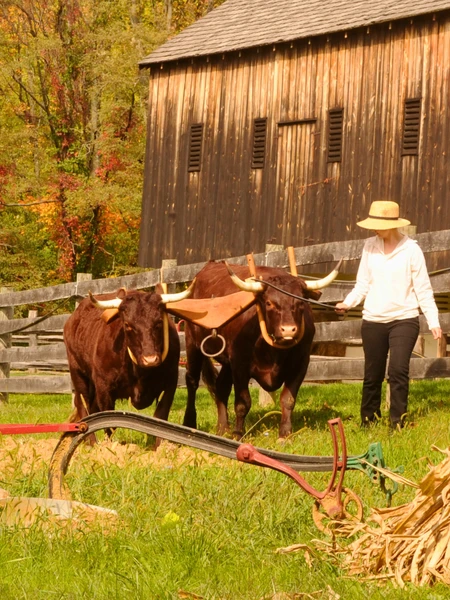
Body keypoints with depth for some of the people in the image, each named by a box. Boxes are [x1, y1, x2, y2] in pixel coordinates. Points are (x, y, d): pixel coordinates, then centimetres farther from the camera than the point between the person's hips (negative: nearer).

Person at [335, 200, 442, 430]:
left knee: (398, 370, -15)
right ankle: (368, 421, 24)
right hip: (373, 320, 4)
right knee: (372, 375, 9)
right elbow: (363, 283, 8)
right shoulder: (370, 246, 3)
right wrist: (347, 303, -8)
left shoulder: (411, 249, -7)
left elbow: (423, 289, -3)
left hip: (404, 319, -3)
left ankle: (398, 423, -6)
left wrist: (433, 321, -7)